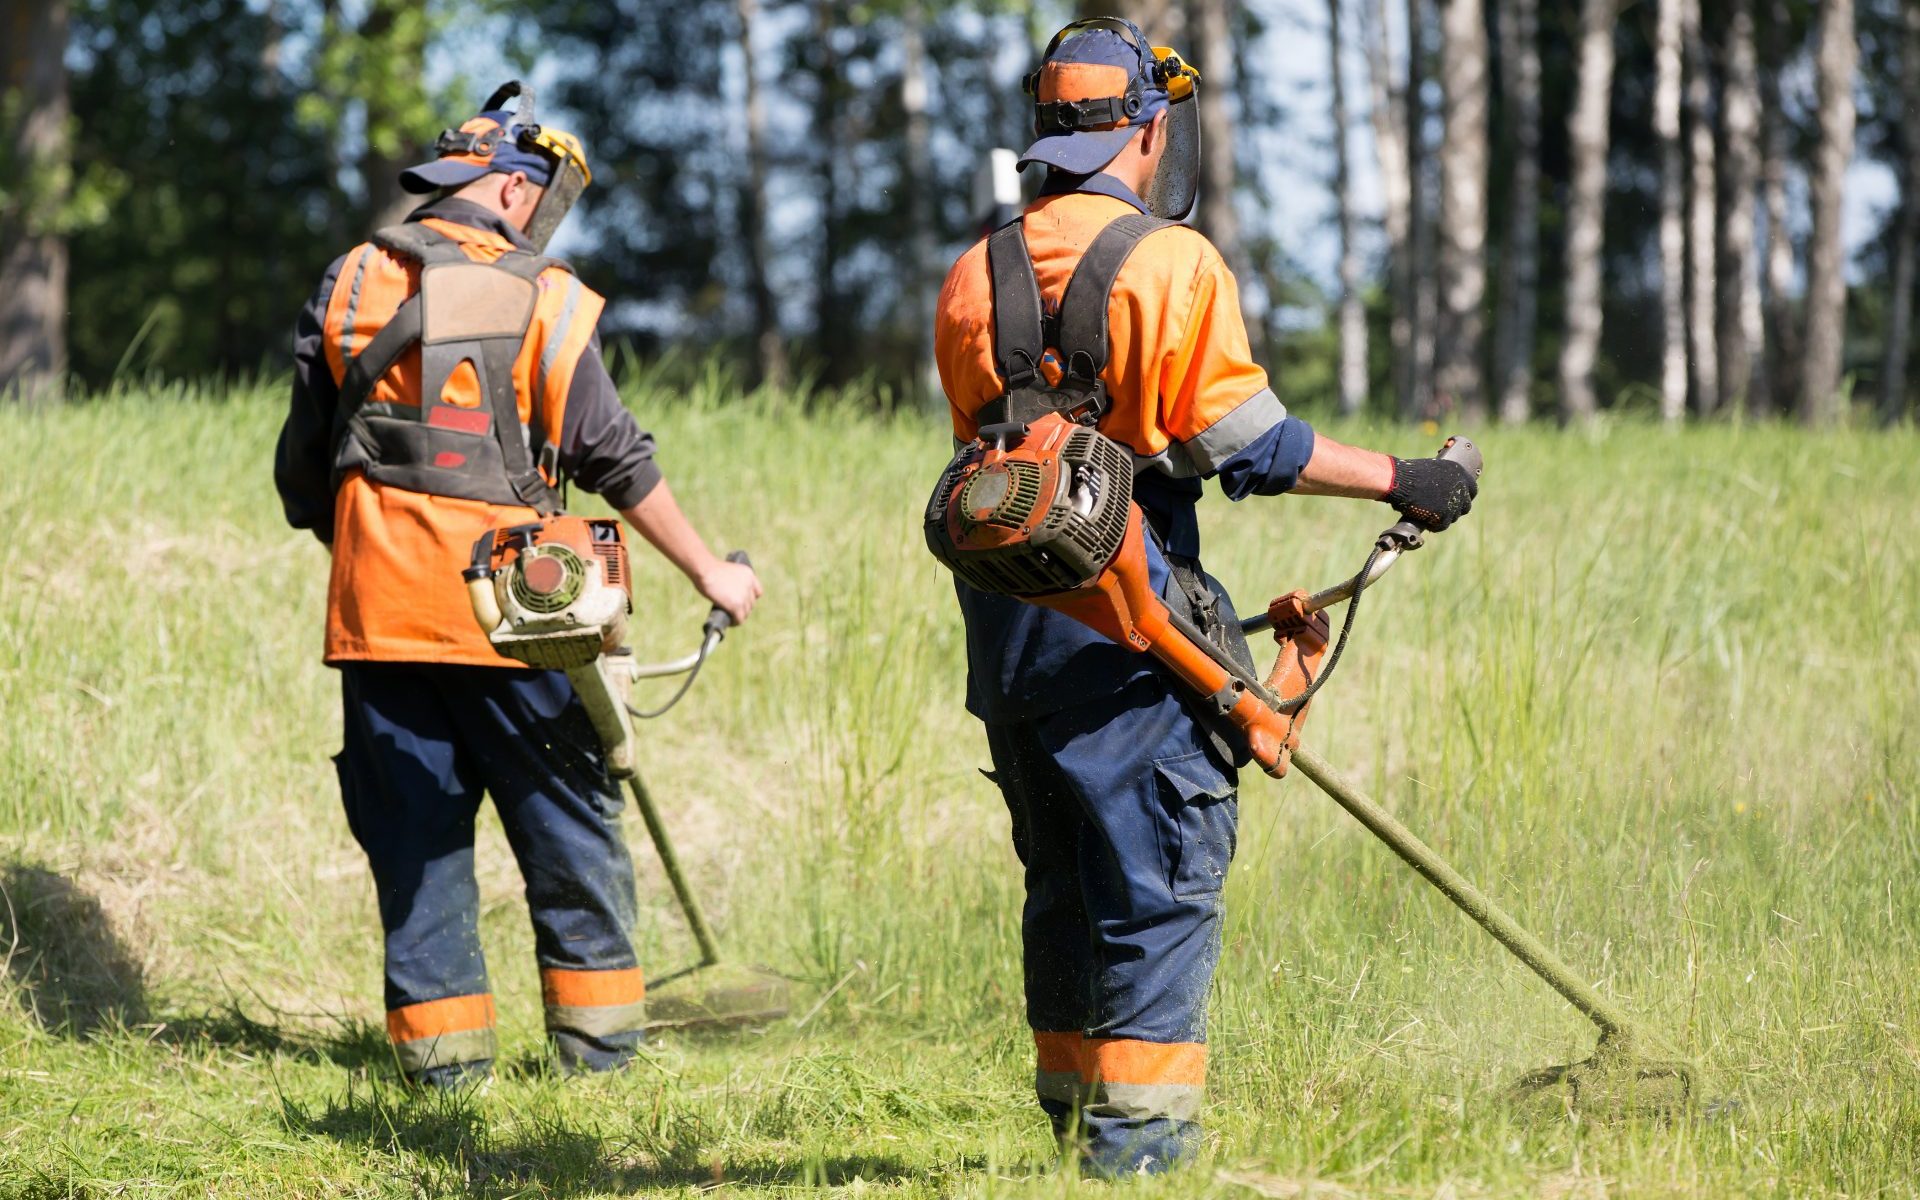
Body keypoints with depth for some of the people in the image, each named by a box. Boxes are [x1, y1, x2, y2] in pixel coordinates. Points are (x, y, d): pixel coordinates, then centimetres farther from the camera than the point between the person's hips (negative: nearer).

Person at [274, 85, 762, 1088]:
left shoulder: (352, 286, 5)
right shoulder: (543, 300, -4)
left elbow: (301, 465, 9)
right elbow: (616, 460, -3)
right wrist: (707, 569, 7)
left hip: (378, 600, 3)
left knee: (413, 821, 8)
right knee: (566, 816, 9)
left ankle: (439, 1040, 7)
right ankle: (597, 1033, 11)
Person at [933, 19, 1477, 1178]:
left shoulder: (977, 276, 10)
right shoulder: (1168, 262, -10)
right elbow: (1247, 441, -13)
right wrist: (1401, 480, -5)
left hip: (1005, 622, 7)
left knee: (1062, 882, 17)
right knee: (1163, 879, -1)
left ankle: (1072, 1112, 22)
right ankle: (1136, 1133, -4)